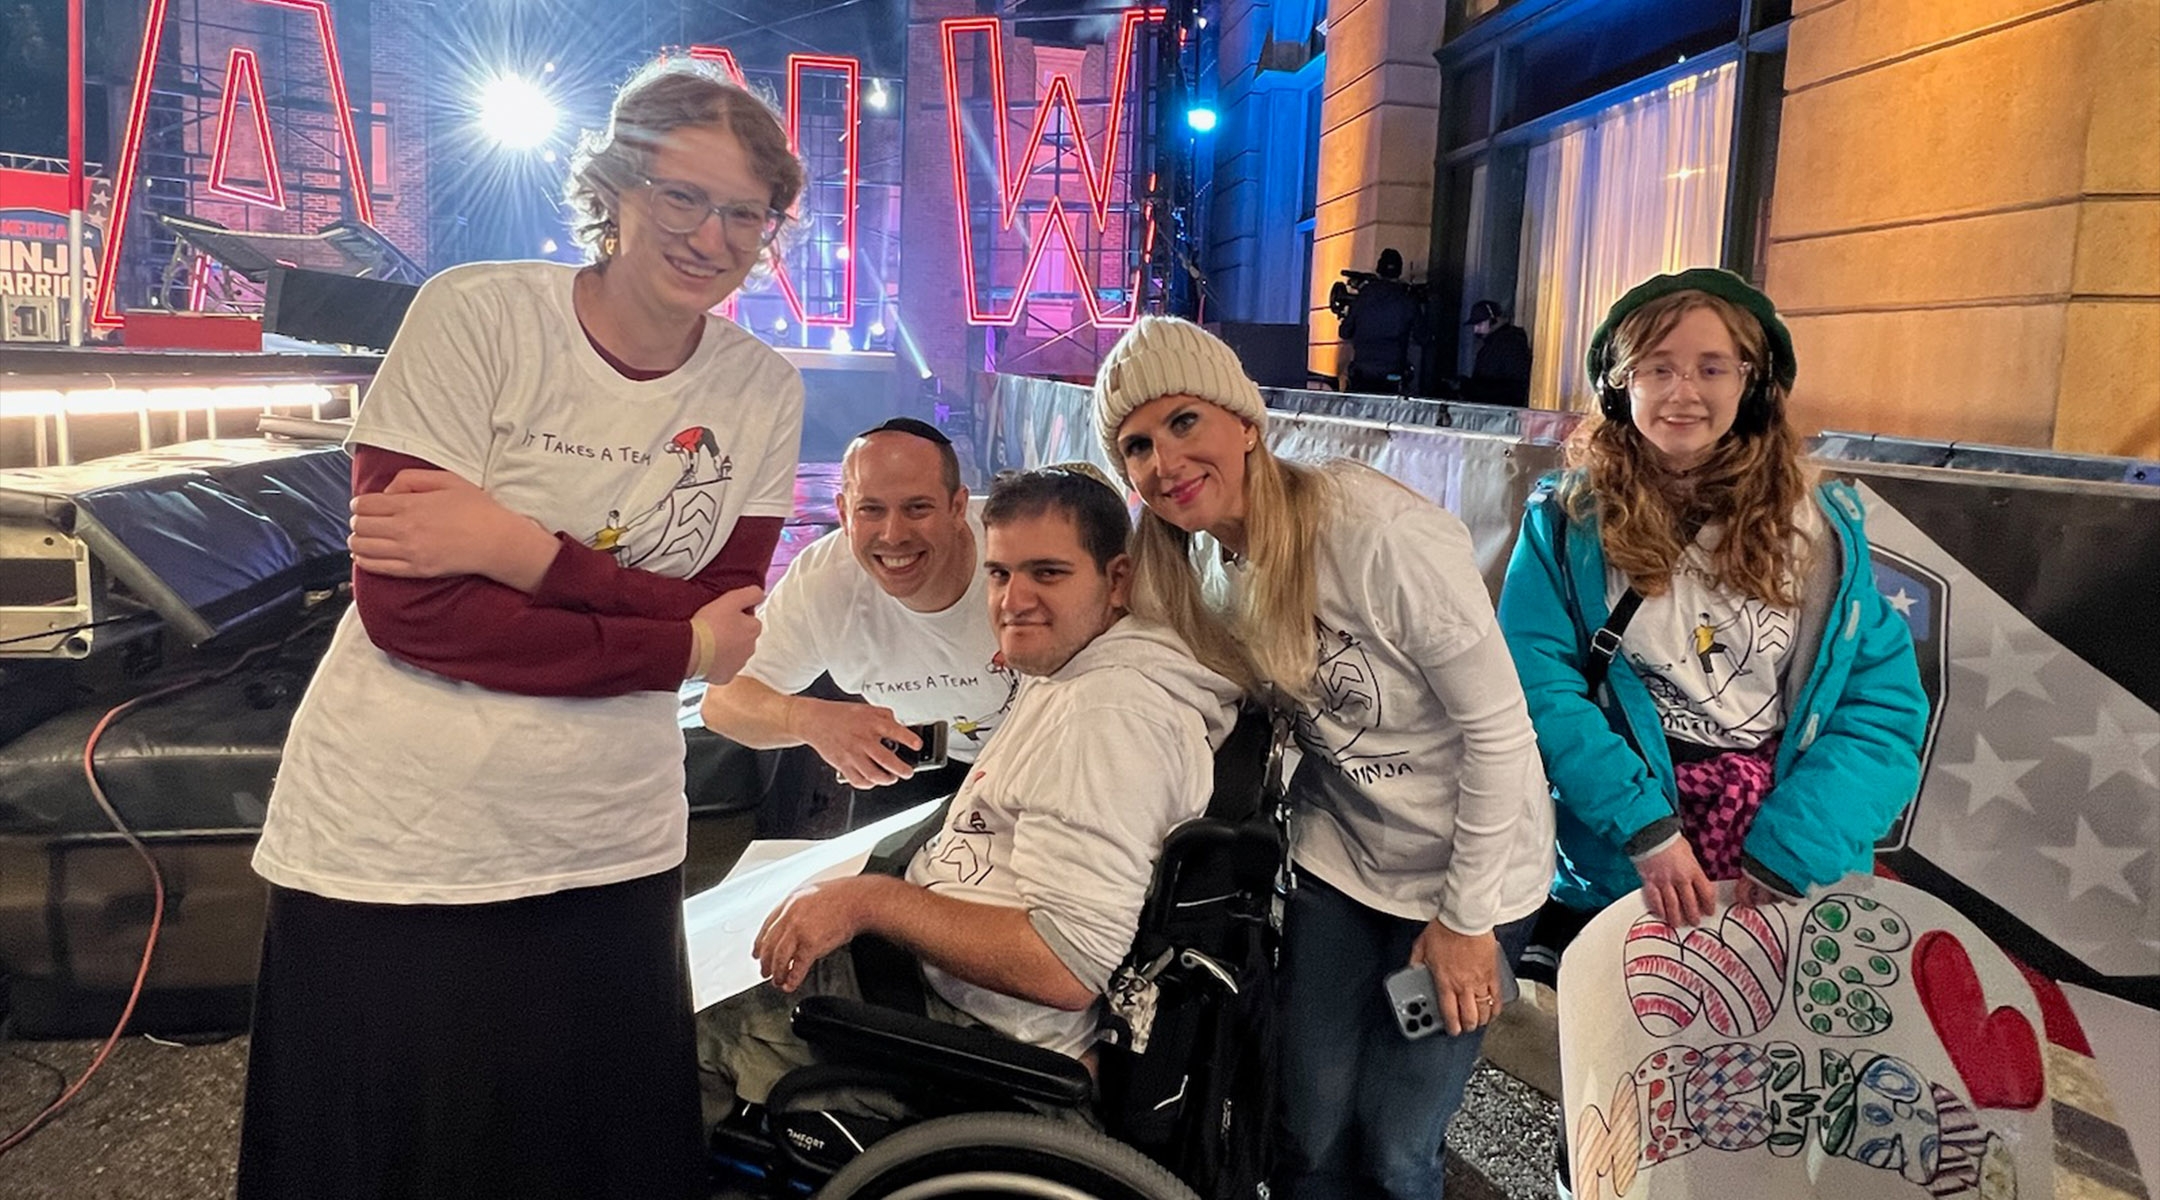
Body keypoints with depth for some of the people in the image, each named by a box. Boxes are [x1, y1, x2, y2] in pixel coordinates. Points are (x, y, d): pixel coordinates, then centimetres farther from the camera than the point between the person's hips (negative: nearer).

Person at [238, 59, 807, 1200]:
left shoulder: (762, 392, 1)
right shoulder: (476, 314, -11)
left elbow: (727, 619, -6)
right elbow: (407, 606, -17)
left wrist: (520, 549, -19)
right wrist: (679, 647, -13)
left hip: (609, 856, 3)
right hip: (390, 848, -3)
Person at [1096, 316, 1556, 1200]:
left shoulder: (1379, 531, -28)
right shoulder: (1201, 563, -5)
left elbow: (1500, 728, -21)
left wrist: (1466, 919, -14)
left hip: (1467, 866, -5)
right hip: (1338, 859, 5)